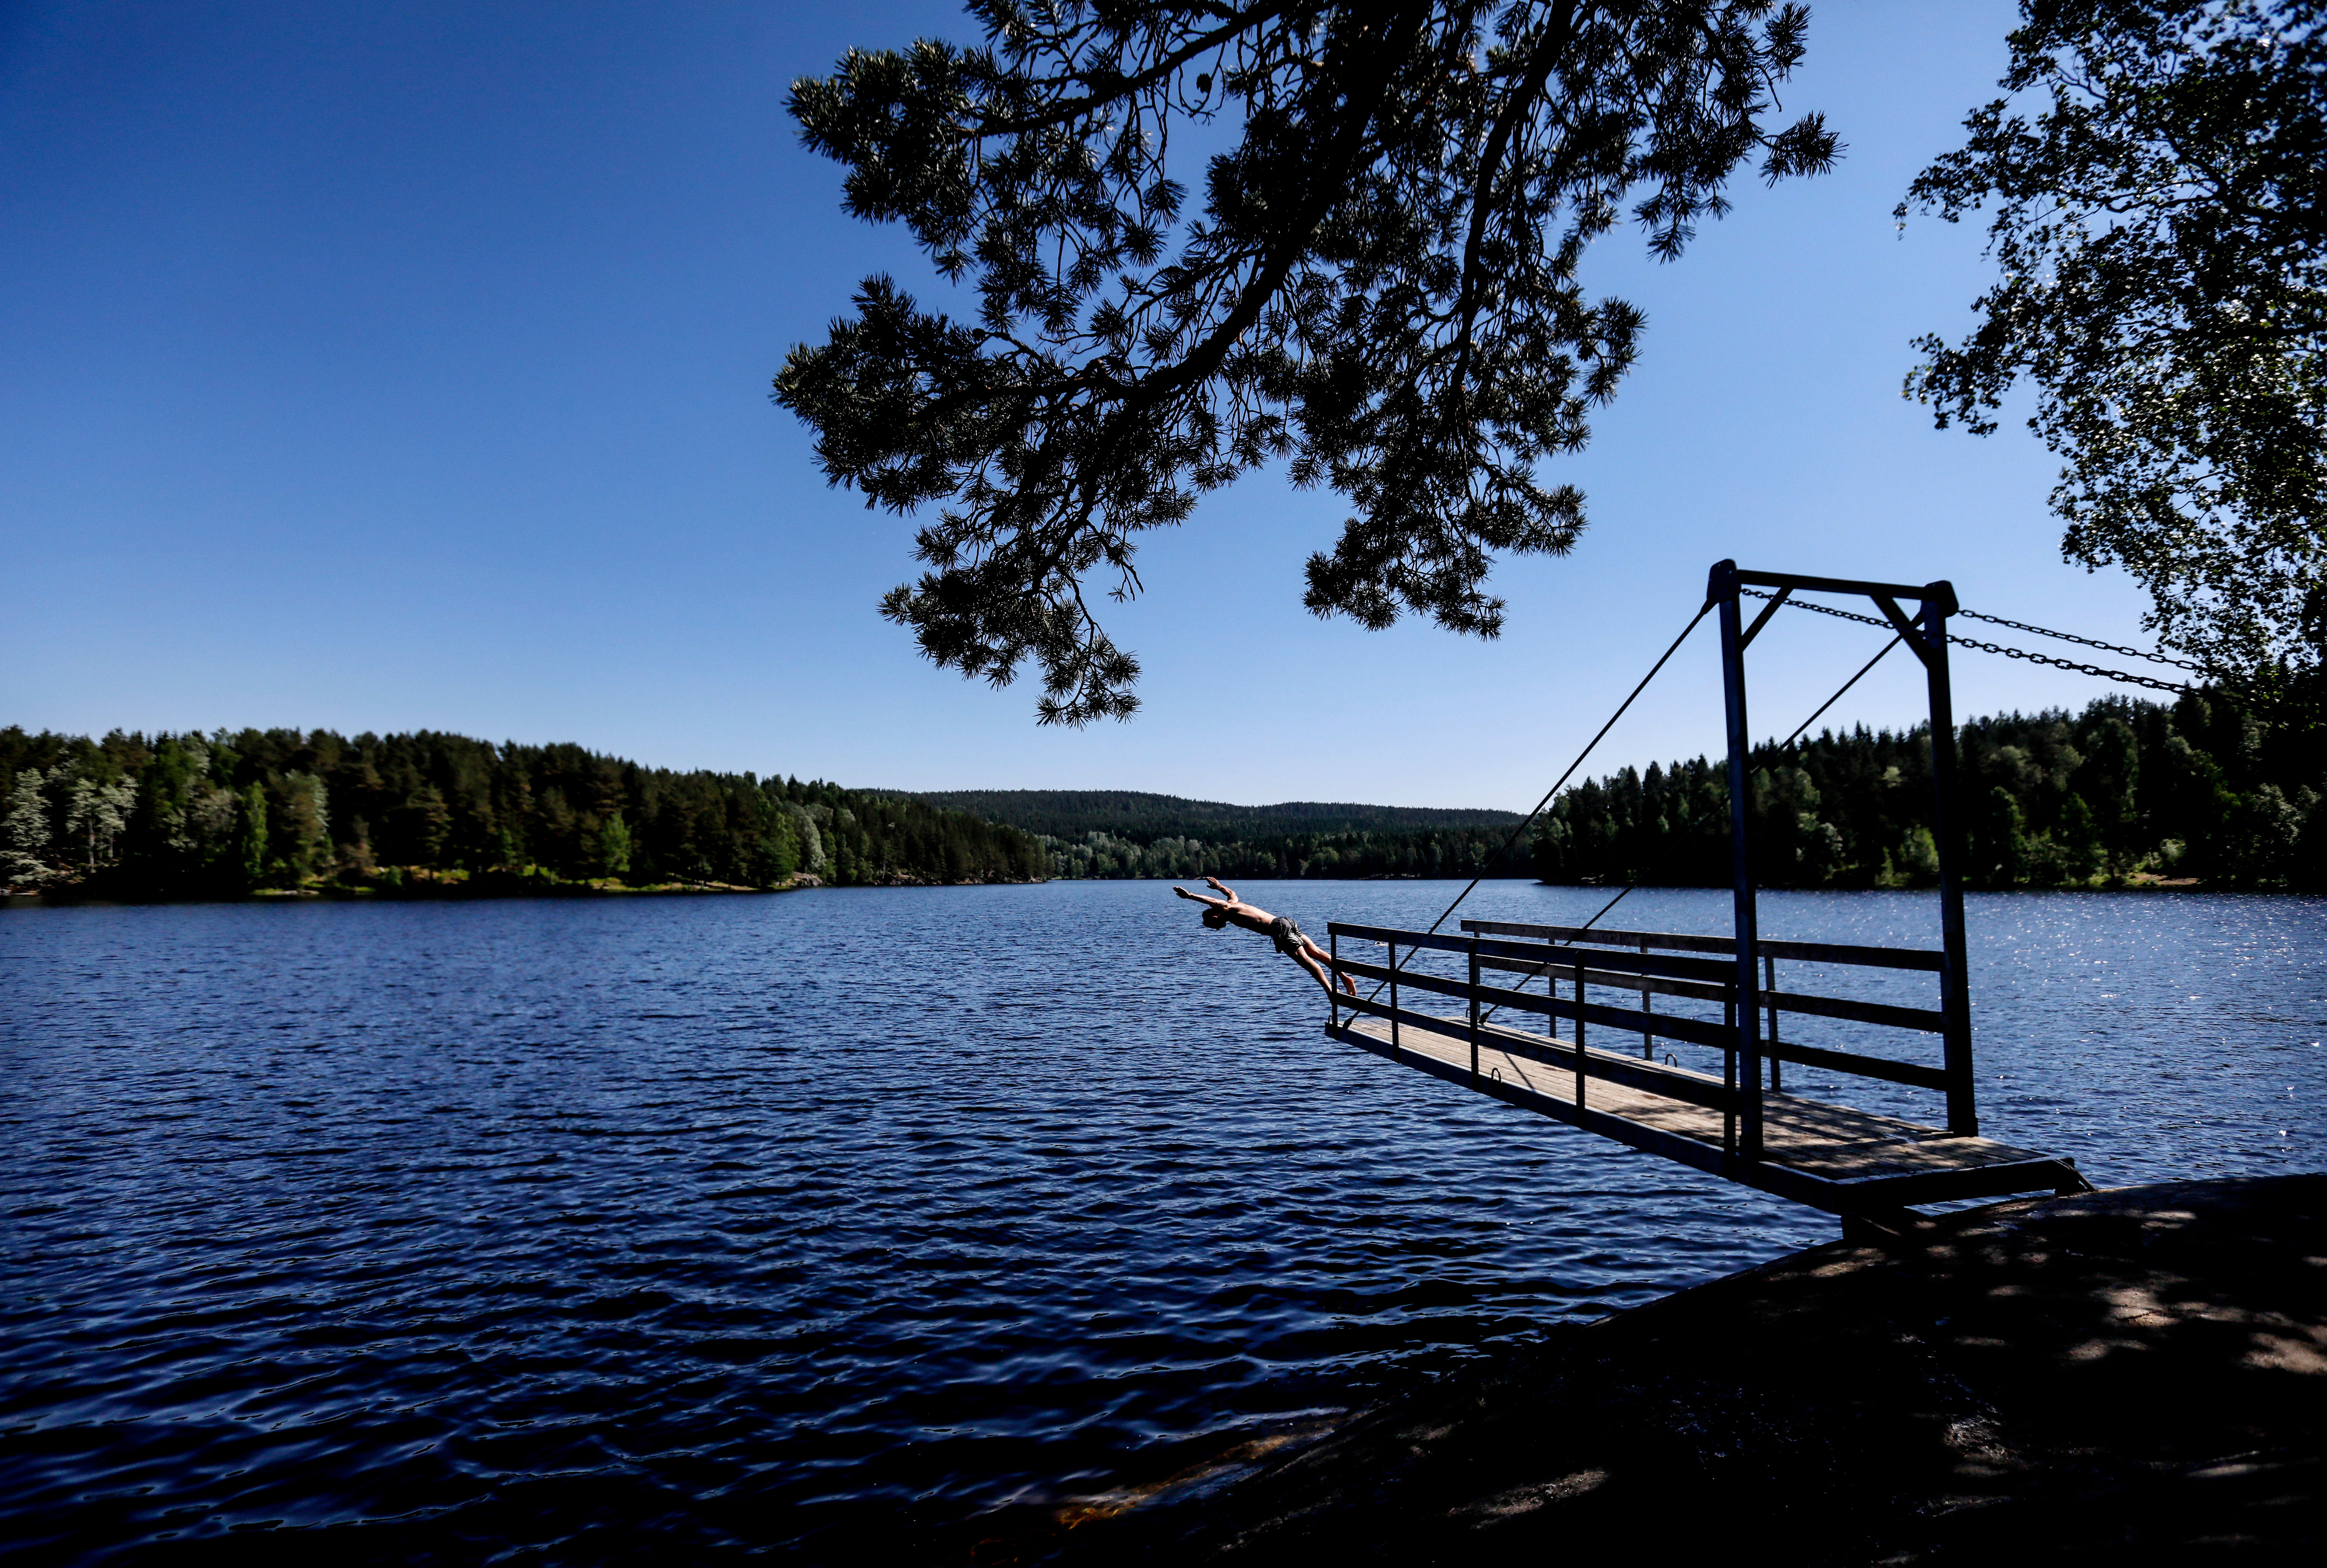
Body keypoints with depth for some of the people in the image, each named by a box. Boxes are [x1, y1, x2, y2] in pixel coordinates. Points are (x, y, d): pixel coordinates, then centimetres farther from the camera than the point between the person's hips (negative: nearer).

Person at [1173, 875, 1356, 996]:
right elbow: (1232, 893, 45)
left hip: (1279, 930, -9)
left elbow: (1214, 902, -22)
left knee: (1305, 960, -14)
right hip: (1285, 922, 9)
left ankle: (1330, 990, -21)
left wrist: (1190, 896, -27)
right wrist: (1220, 886, 62)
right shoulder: (1234, 904, 22)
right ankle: (1345, 978, 2)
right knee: (1316, 953, 4)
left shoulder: (1227, 910, -1)